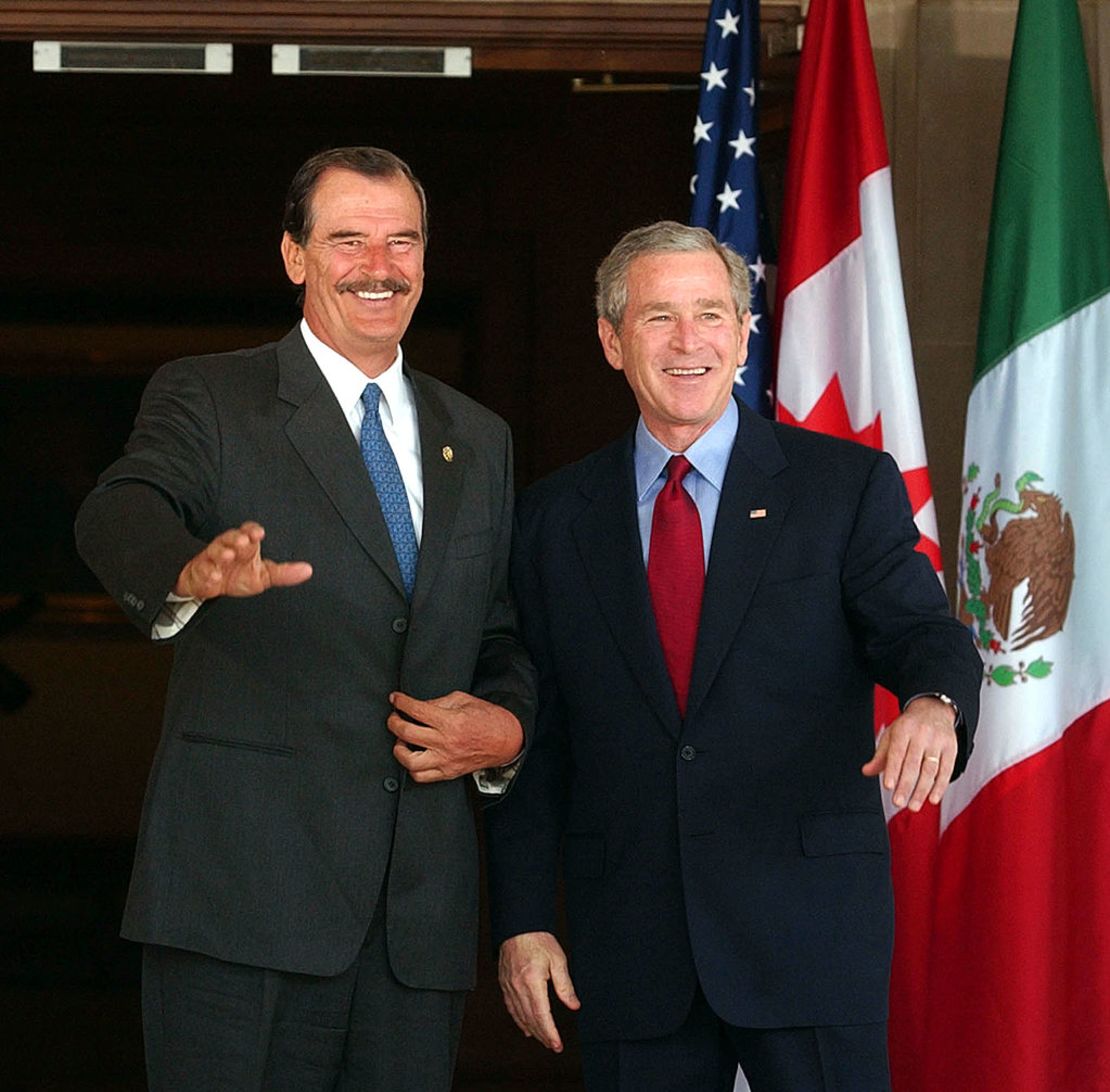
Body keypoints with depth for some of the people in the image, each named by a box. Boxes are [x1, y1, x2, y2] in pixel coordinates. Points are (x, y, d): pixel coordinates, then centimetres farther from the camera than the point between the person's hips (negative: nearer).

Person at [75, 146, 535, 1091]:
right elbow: (121, 515, -18)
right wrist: (193, 572, -42)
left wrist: (507, 725, 0)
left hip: (421, 909, 5)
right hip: (244, 900, -4)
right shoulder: (207, 401, 2)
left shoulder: (479, 443, 19)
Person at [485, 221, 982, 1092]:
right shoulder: (554, 518, 10)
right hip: (629, 948, 2)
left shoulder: (849, 485, 4)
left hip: (809, 927, -2)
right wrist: (522, 922, 4)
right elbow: (534, 734, 10)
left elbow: (918, 628, -7)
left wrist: (933, 702, -32)